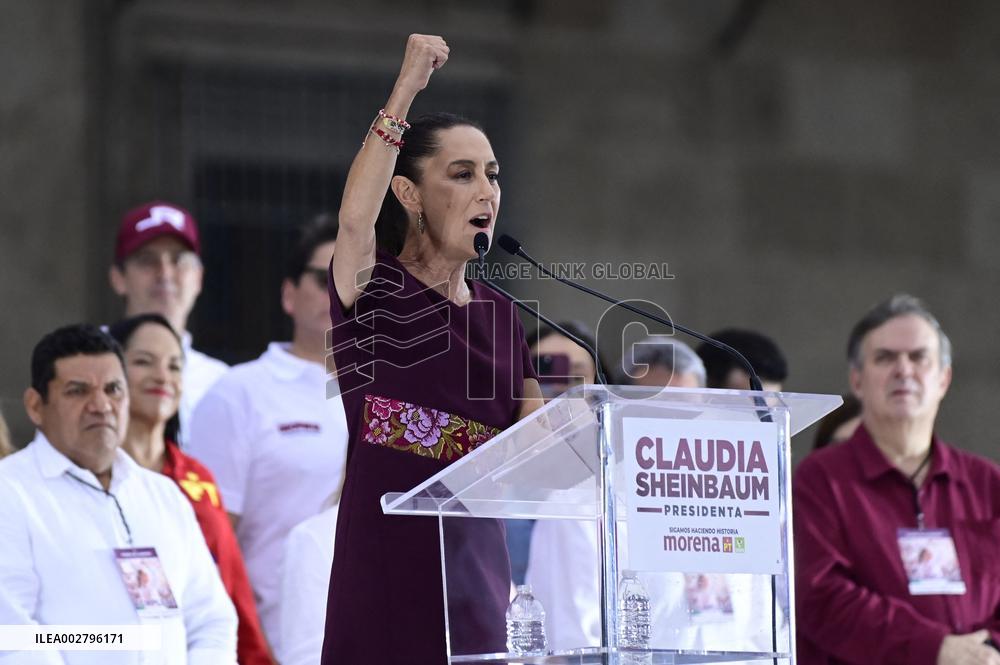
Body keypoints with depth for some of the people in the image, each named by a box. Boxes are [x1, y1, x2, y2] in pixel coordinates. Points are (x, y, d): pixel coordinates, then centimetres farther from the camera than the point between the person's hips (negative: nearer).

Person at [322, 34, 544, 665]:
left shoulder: (499, 312, 14)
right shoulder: (374, 293, -2)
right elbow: (356, 219, -25)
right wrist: (406, 91, -28)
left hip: (476, 560, 5)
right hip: (387, 568, -5)